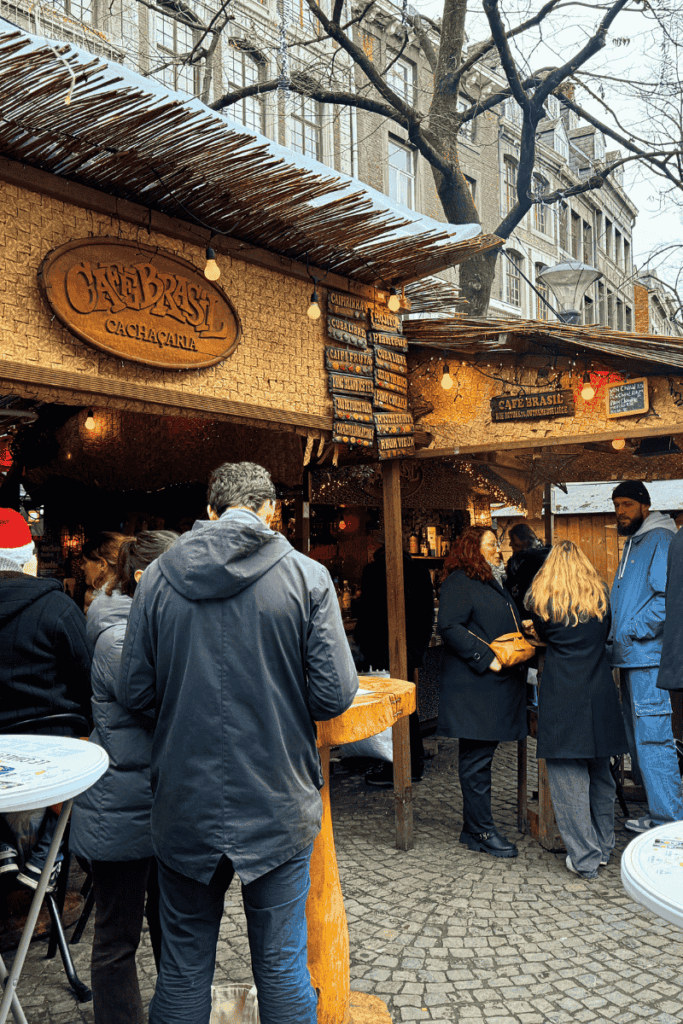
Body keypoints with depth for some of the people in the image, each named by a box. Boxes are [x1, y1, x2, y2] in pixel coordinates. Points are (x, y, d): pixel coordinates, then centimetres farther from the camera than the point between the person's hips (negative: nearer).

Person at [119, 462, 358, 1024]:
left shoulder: (158, 577, -3)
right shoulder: (306, 575, -10)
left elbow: (135, 693, 0)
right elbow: (334, 694, -11)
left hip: (184, 804, 2)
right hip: (276, 806, -2)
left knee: (183, 967, 18)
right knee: (281, 966, 14)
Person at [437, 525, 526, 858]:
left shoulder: (493, 583, 22)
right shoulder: (458, 583, -9)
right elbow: (449, 627, -19)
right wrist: (486, 658, -21)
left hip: (496, 685, 10)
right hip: (472, 686, -9)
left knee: (481, 754, 13)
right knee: (476, 758, -3)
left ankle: (473, 827, 22)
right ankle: (482, 832, 5)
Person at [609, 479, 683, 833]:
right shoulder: (632, 545, 21)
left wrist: (634, 632, -17)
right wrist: (617, 636, 15)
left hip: (649, 658, -10)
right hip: (631, 659, 10)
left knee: (653, 739, -8)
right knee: (639, 741, 15)